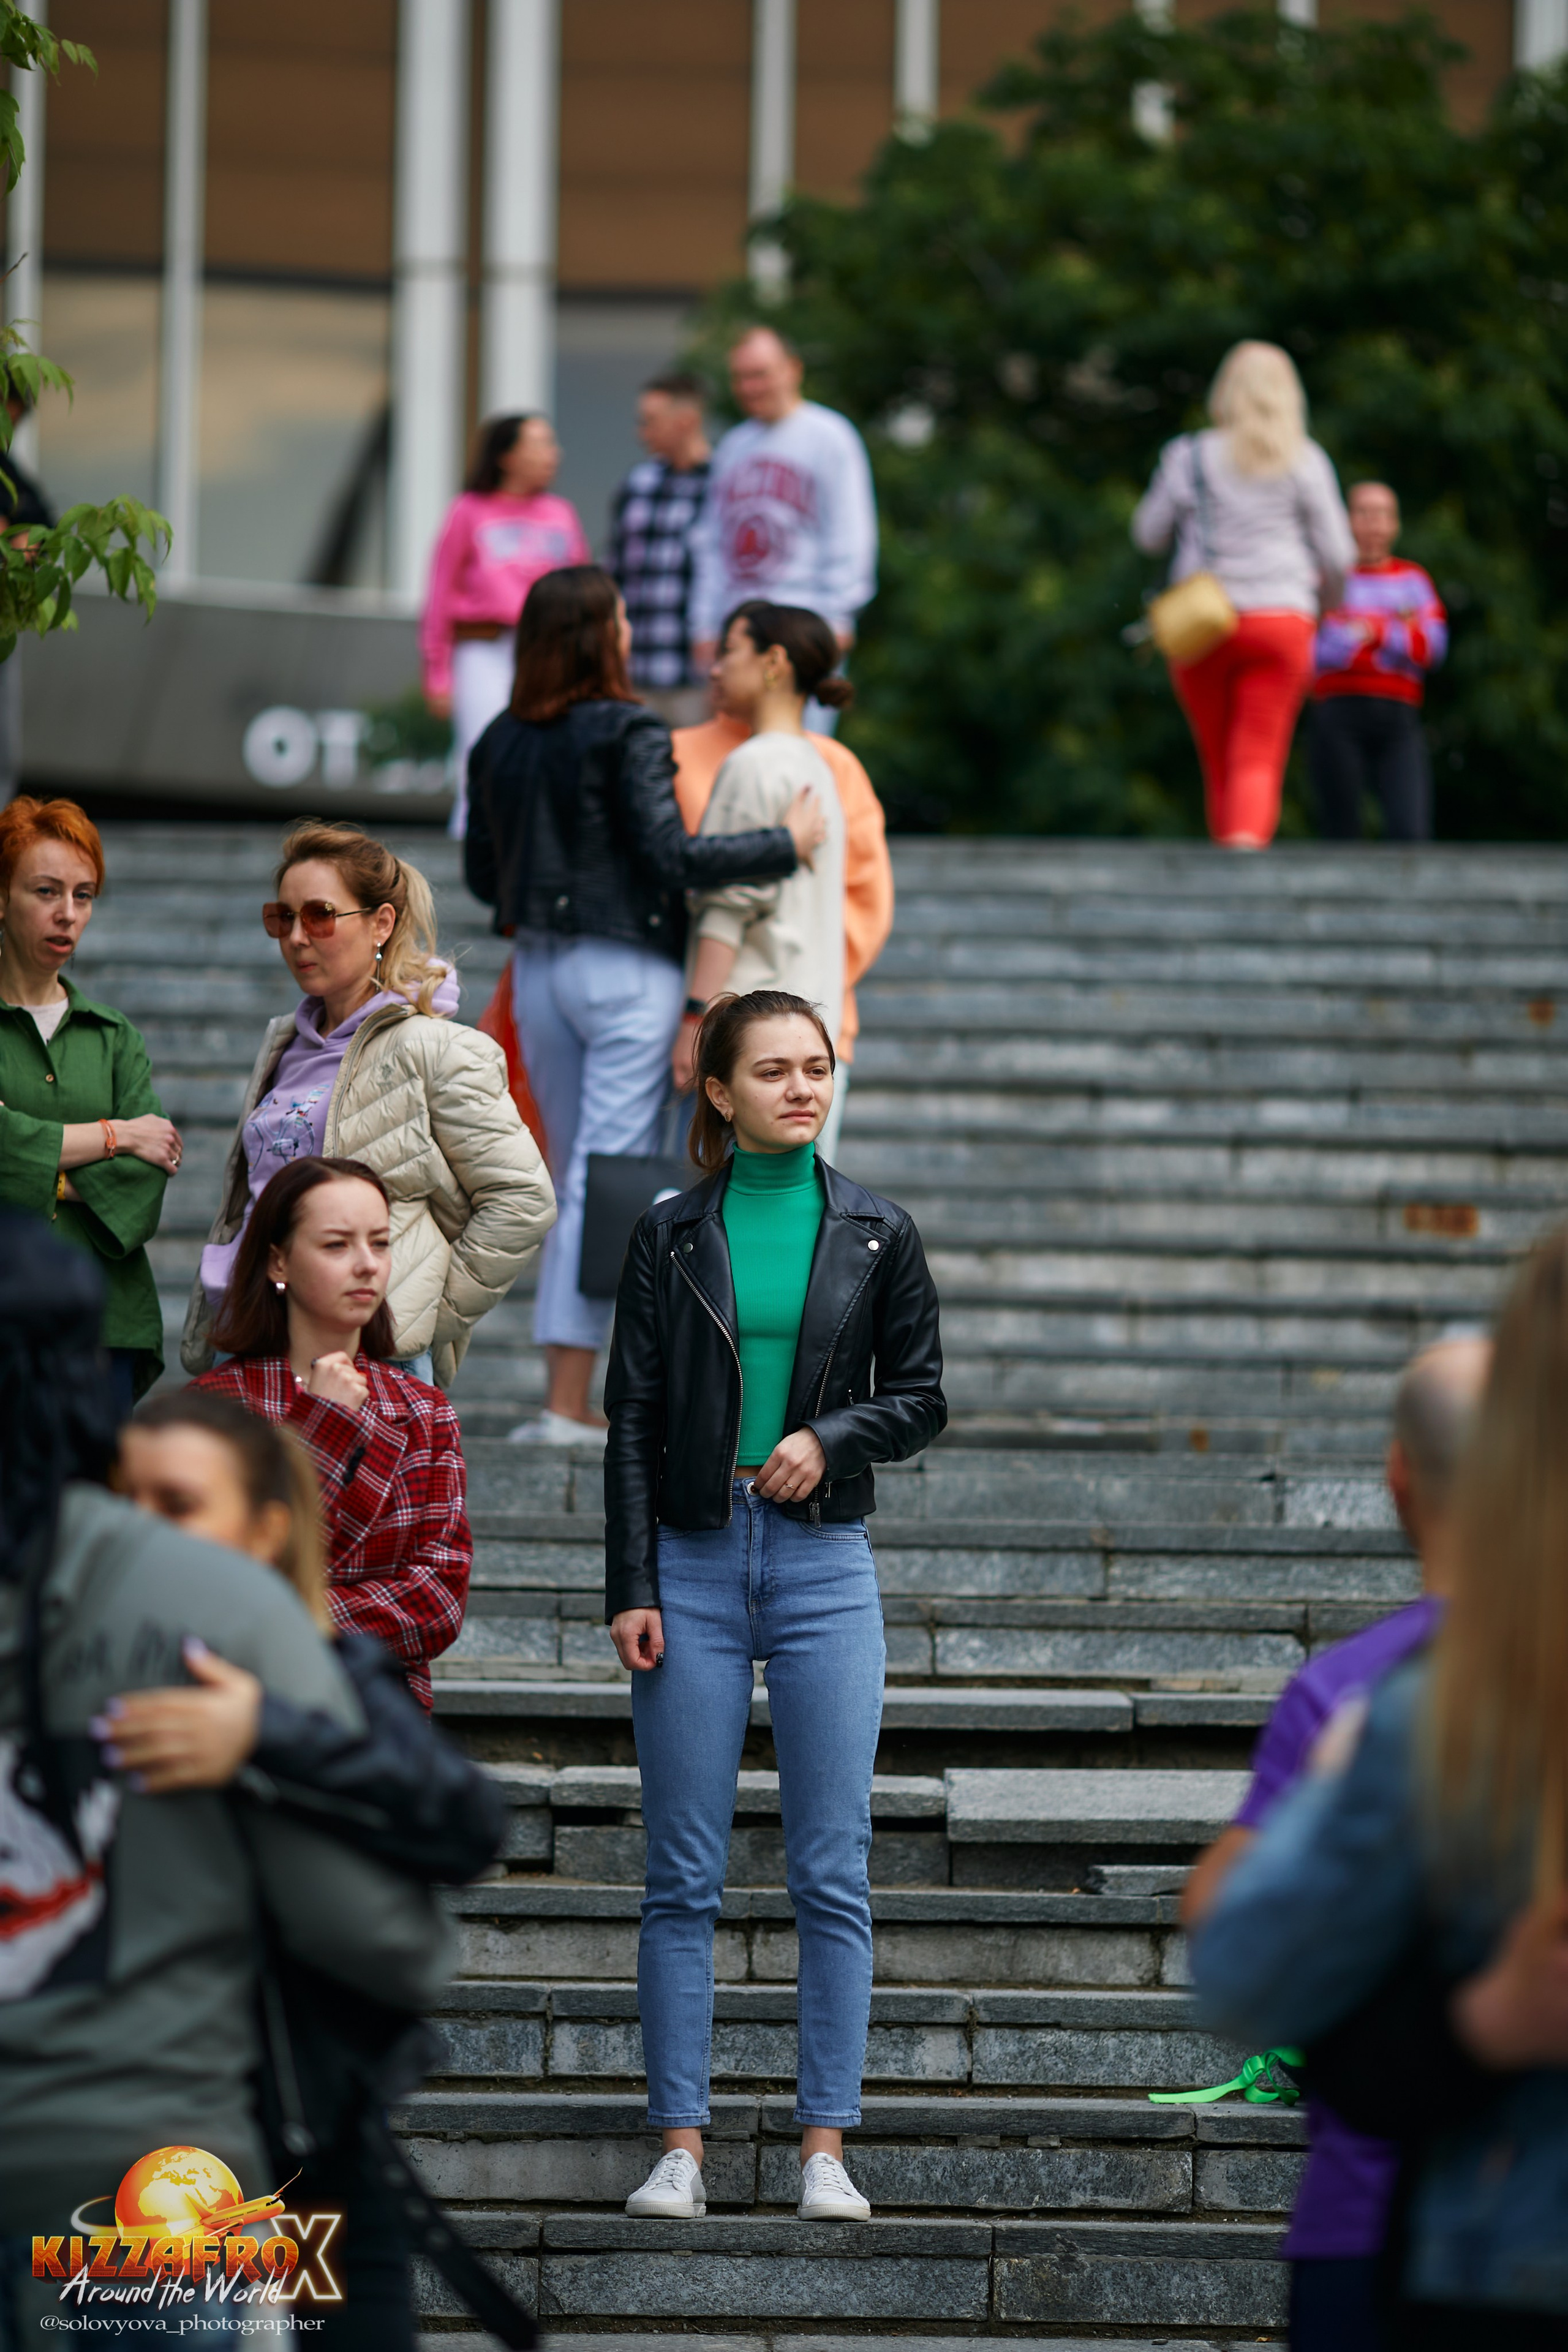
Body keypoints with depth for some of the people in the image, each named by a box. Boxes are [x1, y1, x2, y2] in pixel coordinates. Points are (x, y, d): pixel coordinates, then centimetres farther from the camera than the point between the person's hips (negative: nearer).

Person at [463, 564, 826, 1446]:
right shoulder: (630, 734, -12)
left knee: (584, 1183, 13)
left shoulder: (501, 744, 8)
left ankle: (574, 1400, 11)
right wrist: (788, 844, -9)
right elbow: (672, 855, -18)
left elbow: (483, 874, 14)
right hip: (628, 973, -7)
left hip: (540, 968, 7)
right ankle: (567, 1404, -8)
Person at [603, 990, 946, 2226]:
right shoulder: (673, 1234, 4)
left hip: (824, 1565, 0)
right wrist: (633, 1586, -3)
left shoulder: (876, 1235, 6)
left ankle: (826, 2145, 3)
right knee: (684, 1875, 1)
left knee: (833, 1872, -1)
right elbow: (633, 1417, 4)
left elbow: (922, 1396, 10)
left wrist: (831, 1437, -10)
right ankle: (681, 2144, 5)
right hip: (696, 1563, 0)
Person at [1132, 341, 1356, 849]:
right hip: (1280, 619, -1)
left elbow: (1149, 535, 11)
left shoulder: (1190, 458, 2)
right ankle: (1246, 845, -32)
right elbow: (1337, 553, 2)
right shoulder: (1305, 461, 0)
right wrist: (1330, 592, 24)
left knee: (1220, 763, 14)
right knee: (1257, 763, -8)